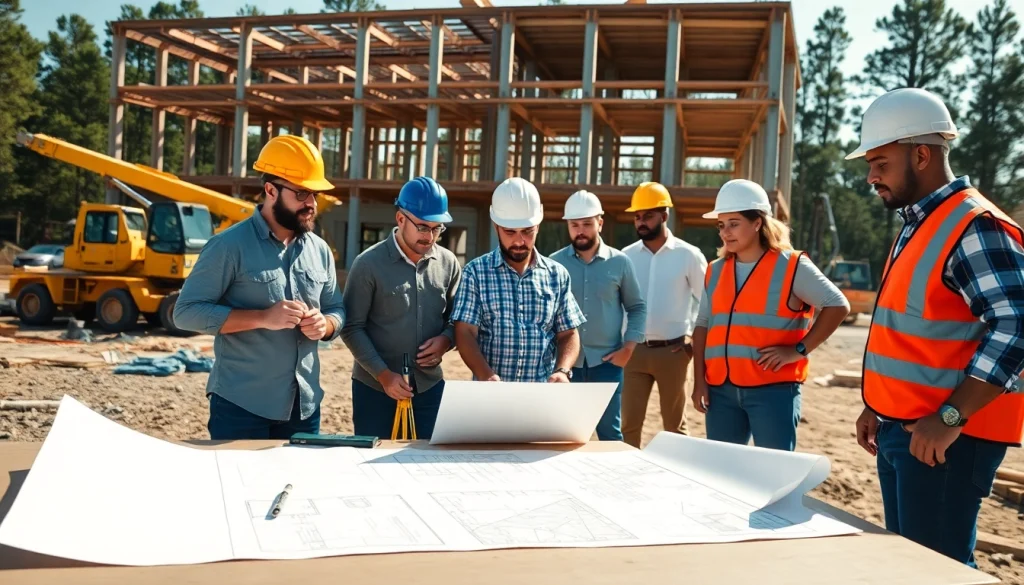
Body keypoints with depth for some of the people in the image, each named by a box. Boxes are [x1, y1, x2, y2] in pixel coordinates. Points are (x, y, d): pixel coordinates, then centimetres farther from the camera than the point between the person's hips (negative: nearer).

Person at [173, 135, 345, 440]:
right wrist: (264, 318, -23)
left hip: (304, 406, 6)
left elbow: (337, 310, 15)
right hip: (241, 406, -5)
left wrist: (324, 325, -10)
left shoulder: (320, 250, 7)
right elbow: (186, 312, -13)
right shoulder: (230, 245, -10)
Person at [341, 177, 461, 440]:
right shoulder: (369, 264, -10)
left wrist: (446, 339, -10)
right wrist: (383, 375, -16)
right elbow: (352, 328, -9)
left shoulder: (448, 263, 2)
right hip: (374, 387, -3)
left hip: (430, 386, 4)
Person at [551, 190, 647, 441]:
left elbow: (637, 307, 8)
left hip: (606, 362, 0)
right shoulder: (554, 263, 0)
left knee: (610, 432, 8)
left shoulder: (619, 262, 1)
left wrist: (629, 347, -2)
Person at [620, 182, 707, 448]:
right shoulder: (627, 255, 3)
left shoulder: (688, 255, -3)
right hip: (635, 350, 2)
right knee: (630, 423, 6)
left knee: (674, 424, 10)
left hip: (673, 351, -2)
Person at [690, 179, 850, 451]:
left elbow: (838, 306, -4)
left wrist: (799, 350, -11)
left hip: (773, 389, -5)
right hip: (721, 390, 5)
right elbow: (702, 326, 14)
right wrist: (699, 380, 6)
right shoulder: (715, 271, 12)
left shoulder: (791, 266, -3)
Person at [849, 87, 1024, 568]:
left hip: (945, 439, -9)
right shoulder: (916, 226, 14)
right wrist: (877, 407, 17)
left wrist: (950, 418, -26)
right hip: (900, 429, 9)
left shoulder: (975, 228, -16)